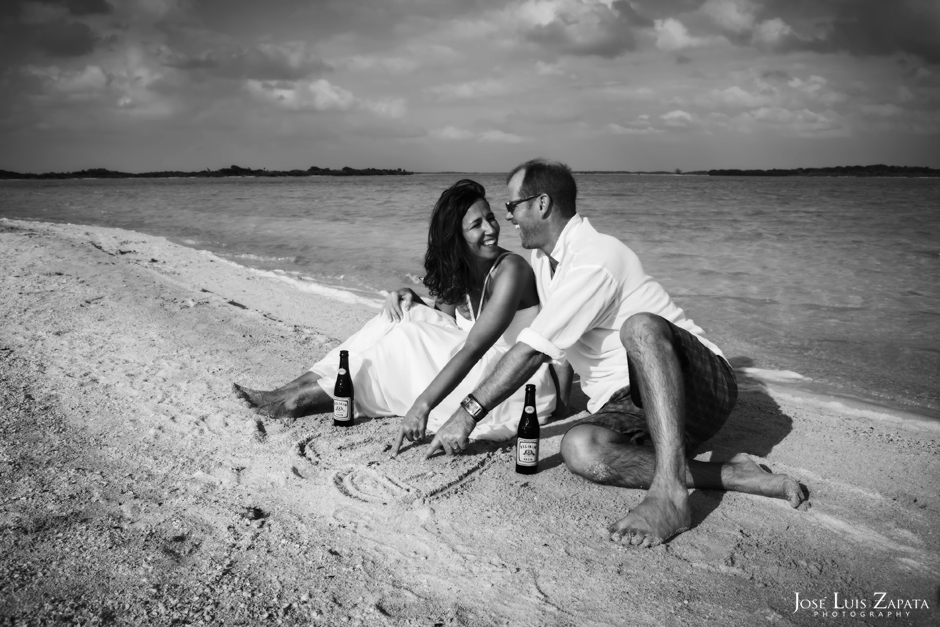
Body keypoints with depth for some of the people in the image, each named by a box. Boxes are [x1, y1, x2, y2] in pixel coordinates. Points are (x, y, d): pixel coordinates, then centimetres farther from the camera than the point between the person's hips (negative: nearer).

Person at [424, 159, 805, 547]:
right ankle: (732, 475, -21)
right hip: (628, 408, 7)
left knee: (640, 326, -39)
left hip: (699, 385, -7)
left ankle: (669, 493, -46)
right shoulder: (543, 258, 12)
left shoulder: (595, 259, -18)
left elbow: (533, 351, -22)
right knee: (580, 449, -26)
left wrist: (468, 413, -18)